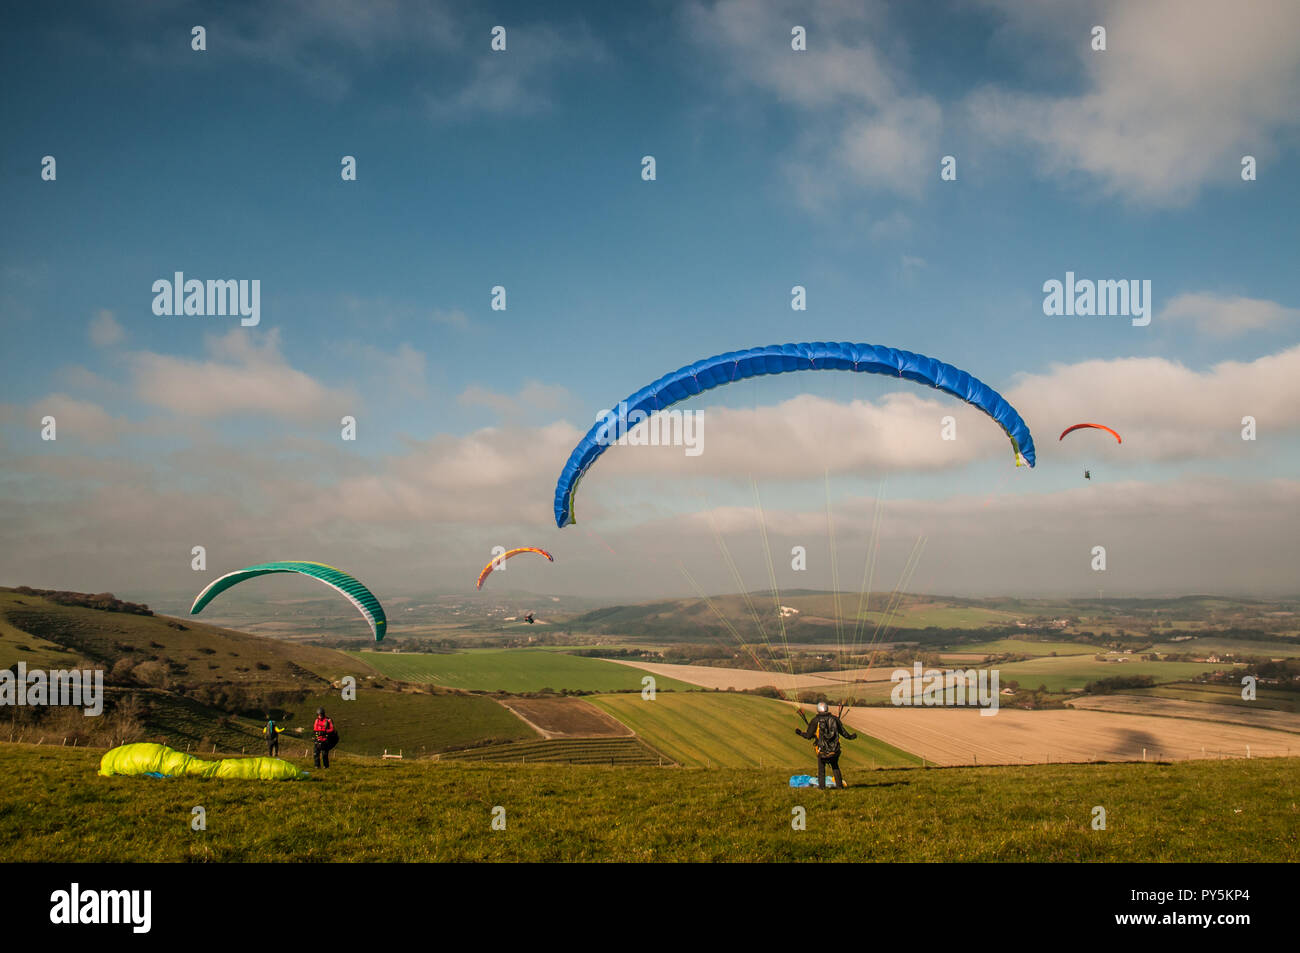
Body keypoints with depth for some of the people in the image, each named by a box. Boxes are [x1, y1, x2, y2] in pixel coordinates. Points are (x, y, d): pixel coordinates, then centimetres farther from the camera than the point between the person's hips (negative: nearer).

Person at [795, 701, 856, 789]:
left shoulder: (815, 720, -3)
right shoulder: (834, 719, 4)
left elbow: (808, 735, 0)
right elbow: (843, 732, 12)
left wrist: (800, 733, 19)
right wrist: (850, 736, 31)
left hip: (822, 750, -2)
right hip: (834, 749, 2)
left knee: (821, 768, 15)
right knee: (835, 767, 21)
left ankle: (821, 785, 8)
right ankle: (839, 784, 16)